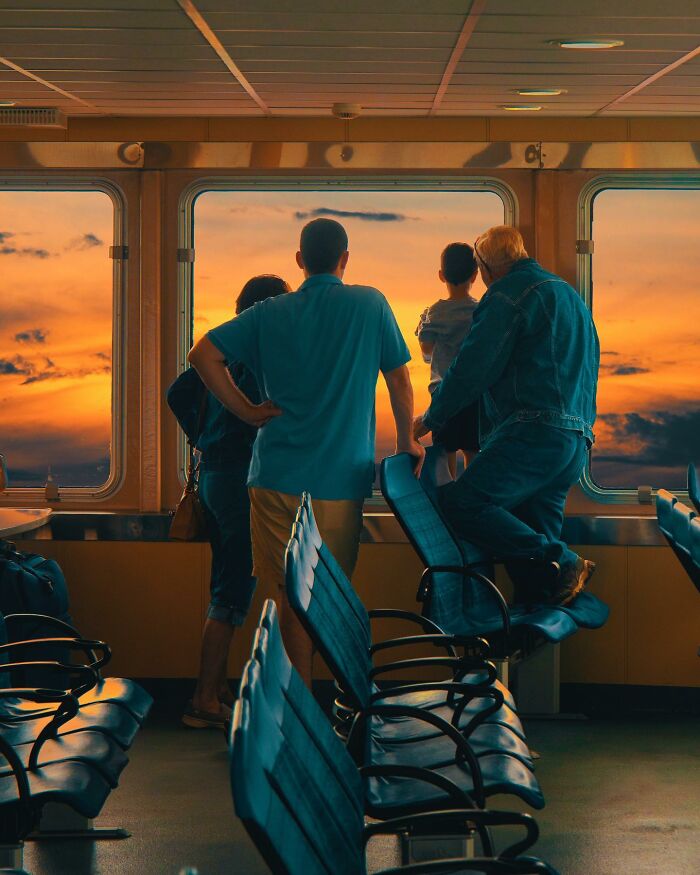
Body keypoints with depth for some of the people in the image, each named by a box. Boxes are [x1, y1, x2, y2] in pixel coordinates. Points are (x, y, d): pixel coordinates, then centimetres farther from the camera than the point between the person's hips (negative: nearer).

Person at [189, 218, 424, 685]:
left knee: (293, 594, 6)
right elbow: (399, 378, 5)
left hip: (277, 472, 2)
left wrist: (247, 410, 6)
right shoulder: (370, 304, 0)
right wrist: (406, 440, 18)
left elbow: (203, 355, 1)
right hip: (339, 477, -2)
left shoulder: (270, 313, 6)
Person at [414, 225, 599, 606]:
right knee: (532, 534, 9)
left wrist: (431, 418, 5)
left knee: (462, 503, -17)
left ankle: (563, 564, -23)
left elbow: (473, 366, -7)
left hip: (536, 431, -9)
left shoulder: (509, 292, 0)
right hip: (577, 439, 9)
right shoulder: (571, 296, 29)